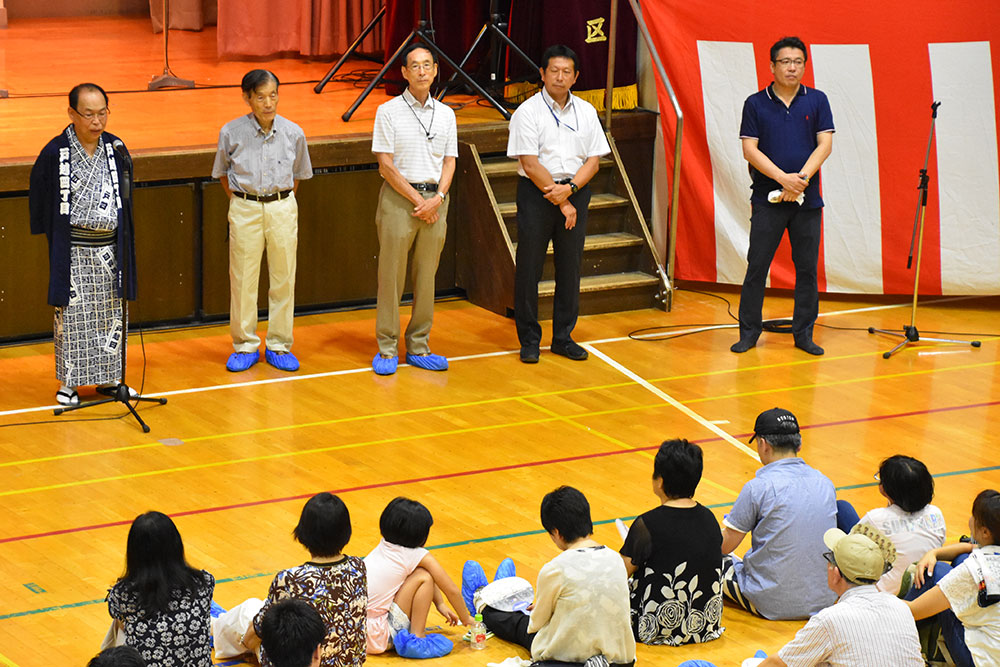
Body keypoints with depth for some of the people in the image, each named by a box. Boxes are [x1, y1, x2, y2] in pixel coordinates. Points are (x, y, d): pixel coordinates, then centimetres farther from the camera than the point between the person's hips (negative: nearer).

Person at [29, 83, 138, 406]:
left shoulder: (116, 149, 1)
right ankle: (68, 382, 11)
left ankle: (107, 378, 22)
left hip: (109, 249, 4)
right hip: (72, 251, -4)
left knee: (111, 314, 10)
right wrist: (51, 234, 1)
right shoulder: (55, 153, -10)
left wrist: (124, 239, 9)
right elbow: (39, 196, 2)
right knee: (71, 315, 1)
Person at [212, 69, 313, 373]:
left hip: (283, 208, 1)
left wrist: (281, 199, 9)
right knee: (243, 280, 3)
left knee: (283, 279, 6)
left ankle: (279, 346, 17)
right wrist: (240, 201, 5)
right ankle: (245, 346, 15)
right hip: (245, 210, -1)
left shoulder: (293, 133, -3)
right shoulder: (231, 133, -7)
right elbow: (223, 172, 9)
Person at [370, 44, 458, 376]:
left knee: (427, 277, 6)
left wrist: (437, 198, -7)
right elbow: (385, 164, -7)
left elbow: (449, 162, 10)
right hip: (399, 199, -4)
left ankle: (418, 347, 14)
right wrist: (417, 199, -11)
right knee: (391, 276, -2)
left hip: (435, 201, 4)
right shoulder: (389, 111, -2)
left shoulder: (446, 114, 11)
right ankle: (387, 348, 4)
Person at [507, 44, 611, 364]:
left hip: (575, 191, 4)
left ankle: (563, 337, 17)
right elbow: (530, 164, -11)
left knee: (570, 268, 7)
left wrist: (569, 188, -12)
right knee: (529, 268, -1)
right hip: (536, 194, -4)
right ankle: (529, 339, 9)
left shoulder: (586, 112, 8)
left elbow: (593, 159, 5)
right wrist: (561, 202, -12)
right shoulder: (528, 112, -5)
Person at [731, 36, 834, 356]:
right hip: (767, 199, -1)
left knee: (807, 269, 4)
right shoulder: (755, 104, 2)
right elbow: (749, 149, -4)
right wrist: (782, 178, -15)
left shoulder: (817, 101, 6)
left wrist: (802, 178, -14)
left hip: (807, 199, 2)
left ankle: (804, 334, 12)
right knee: (757, 266, -1)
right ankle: (749, 331, 8)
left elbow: (825, 144, 0)